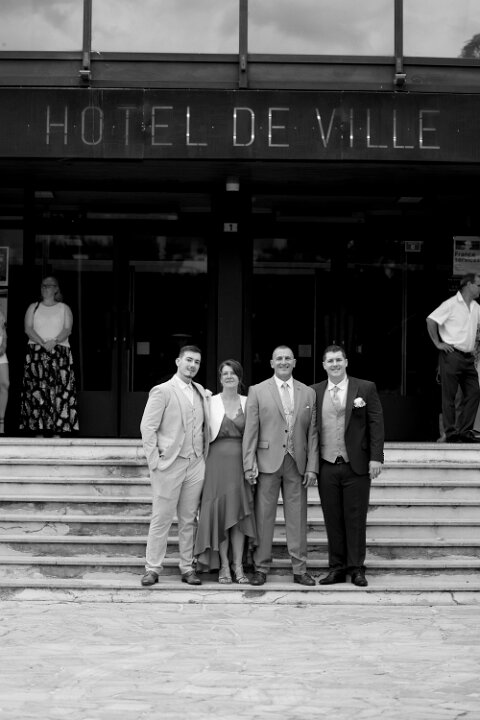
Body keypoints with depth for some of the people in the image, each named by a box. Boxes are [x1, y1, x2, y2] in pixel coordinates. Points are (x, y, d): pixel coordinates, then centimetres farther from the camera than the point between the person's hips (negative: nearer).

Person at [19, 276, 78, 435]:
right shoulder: (33, 307, 14)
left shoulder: (64, 308, 12)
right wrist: (42, 343, -15)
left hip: (60, 352, 0)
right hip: (36, 352, 1)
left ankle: (58, 429, -8)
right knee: (37, 391, -7)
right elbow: (28, 329, 1)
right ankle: (38, 428, -7)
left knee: (59, 390, -8)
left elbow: (67, 330, -1)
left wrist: (54, 341, -19)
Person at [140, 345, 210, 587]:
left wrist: (204, 456, 9)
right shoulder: (162, 391, -5)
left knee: (189, 520, 8)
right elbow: (147, 428, -7)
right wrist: (155, 461, -11)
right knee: (161, 519, -1)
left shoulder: (201, 392, 13)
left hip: (195, 465, 5)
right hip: (169, 466, -5)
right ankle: (152, 569, 5)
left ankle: (187, 568, 14)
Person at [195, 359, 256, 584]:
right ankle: (224, 566, 5)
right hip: (218, 460, -1)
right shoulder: (210, 402, 2)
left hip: (241, 462, 1)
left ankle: (238, 566, 4)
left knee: (239, 513, 0)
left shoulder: (248, 403, 7)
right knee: (220, 512, -1)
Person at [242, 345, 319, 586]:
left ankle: (299, 569, 12)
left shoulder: (308, 393, 10)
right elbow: (250, 431, 0)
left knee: (297, 517, 5)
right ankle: (261, 568, 10)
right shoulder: (257, 391, 4)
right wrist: (249, 465, -6)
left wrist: (312, 467, 1)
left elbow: (312, 433, 9)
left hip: (297, 463, 2)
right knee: (263, 516, 1)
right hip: (268, 462, -2)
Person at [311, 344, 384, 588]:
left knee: (355, 519, 3)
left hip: (356, 466, -2)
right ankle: (336, 568, 14)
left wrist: (376, 457, -8)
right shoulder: (315, 392, 7)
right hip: (327, 466, 2)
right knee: (332, 519, 6)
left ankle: (356, 568, 12)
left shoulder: (365, 388, 2)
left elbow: (376, 424, -1)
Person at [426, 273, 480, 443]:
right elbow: (431, 321, -12)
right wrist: (438, 343, -11)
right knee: (449, 395, -4)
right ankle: (451, 433, -2)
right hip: (452, 355, -7)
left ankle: (464, 430, 6)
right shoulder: (451, 304, -7)